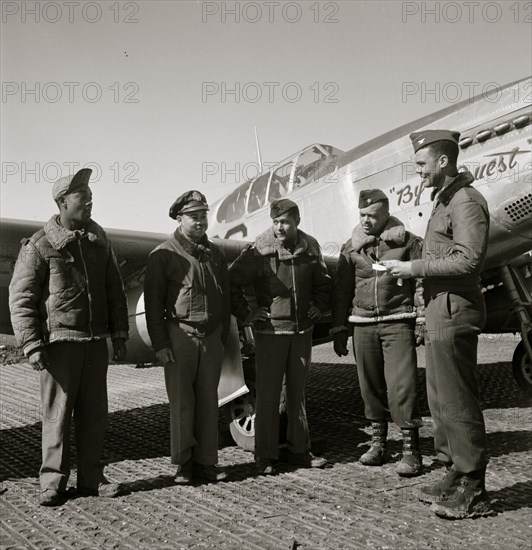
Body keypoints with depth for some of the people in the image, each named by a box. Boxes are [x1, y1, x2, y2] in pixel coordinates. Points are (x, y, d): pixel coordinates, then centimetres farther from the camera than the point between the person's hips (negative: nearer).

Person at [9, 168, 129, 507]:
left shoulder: (99, 241, 10)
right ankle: (53, 483, 14)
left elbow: (115, 291, 14)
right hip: (60, 342, -4)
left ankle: (91, 479, 19)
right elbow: (21, 299, -5)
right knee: (58, 415, 1)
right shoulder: (39, 246, -5)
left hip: (96, 342, 5)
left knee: (94, 414, 8)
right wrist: (32, 346, -12)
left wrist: (119, 336, 9)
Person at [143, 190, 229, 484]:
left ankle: (205, 462, 17)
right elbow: (153, 302, -5)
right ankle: (184, 464, 14)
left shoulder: (215, 254, 12)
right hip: (179, 337, -4)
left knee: (208, 401, 7)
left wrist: (224, 336, 11)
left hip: (212, 338, 4)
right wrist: (159, 344, -10)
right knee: (182, 402, 1)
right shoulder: (163, 254, -3)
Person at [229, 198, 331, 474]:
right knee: (268, 395, 0)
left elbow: (322, 280, 21)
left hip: (302, 330, 4)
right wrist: (244, 314, -8)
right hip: (270, 331, -4)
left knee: (297, 392, 13)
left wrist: (319, 306, 10)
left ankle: (299, 450, 25)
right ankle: (265, 456, 11)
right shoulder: (259, 251, -10)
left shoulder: (310, 247, 4)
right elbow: (232, 281, -6)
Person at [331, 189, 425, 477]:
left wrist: (422, 321, -5)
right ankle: (378, 443, 24)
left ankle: (411, 449, 2)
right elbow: (341, 290, 13)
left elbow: (422, 282, 1)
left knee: (401, 385, -8)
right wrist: (339, 329, 11)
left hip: (398, 322, -3)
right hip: (363, 323, 4)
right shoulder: (352, 246, 10)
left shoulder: (407, 242, 1)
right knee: (371, 387, 10)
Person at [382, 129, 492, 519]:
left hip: (454, 313, -10)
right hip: (441, 311, 10)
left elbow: (468, 260, -22)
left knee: (457, 401, -4)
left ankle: (473, 491, 6)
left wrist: (414, 268, -17)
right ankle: (456, 476, 26)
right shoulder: (445, 201, 19)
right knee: (441, 399, 15)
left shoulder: (466, 200, -11)